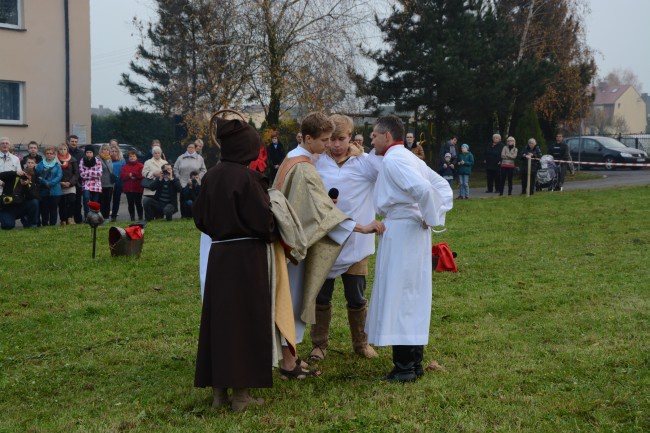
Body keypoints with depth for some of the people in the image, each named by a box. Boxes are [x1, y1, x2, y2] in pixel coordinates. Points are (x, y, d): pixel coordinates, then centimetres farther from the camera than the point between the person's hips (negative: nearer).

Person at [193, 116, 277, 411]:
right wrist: (271, 235, 6)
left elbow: (200, 216, 11)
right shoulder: (247, 177, -15)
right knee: (245, 320, 3)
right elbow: (264, 220, -15)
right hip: (247, 256, -6)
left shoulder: (212, 176, 4)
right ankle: (241, 393, 8)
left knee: (219, 318, 12)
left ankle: (218, 389, 19)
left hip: (218, 254, 6)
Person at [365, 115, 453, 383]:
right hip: (413, 232, 10)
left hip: (400, 232, -10)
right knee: (413, 297, 13)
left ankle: (404, 368, 0)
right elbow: (442, 186, 18)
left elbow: (423, 189, -29)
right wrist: (437, 215, 9)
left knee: (398, 297, -4)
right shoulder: (409, 158, 15)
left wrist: (430, 218, -15)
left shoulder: (393, 160, -15)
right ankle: (415, 363, 21)